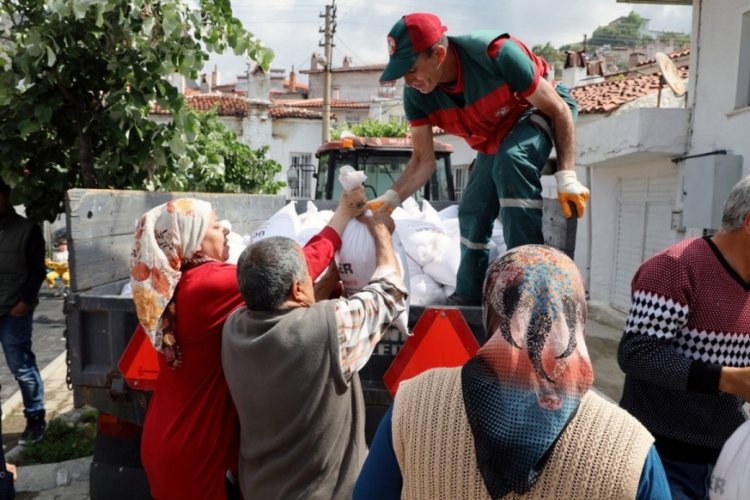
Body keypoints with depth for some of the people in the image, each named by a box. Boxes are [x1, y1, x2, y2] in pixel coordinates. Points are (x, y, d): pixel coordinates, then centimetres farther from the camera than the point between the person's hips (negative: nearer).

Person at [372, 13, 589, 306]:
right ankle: (469, 297, 21)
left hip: (538, 111, -6)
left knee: (510, 160, -37)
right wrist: (391, 198, -30)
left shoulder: (496, 54, -38)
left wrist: (567, 176, -34)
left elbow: (558, 109, -27)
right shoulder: (416, 96, -21)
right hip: (493, 139, 6)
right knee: (472, 212, 3)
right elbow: (424, 160, -13)